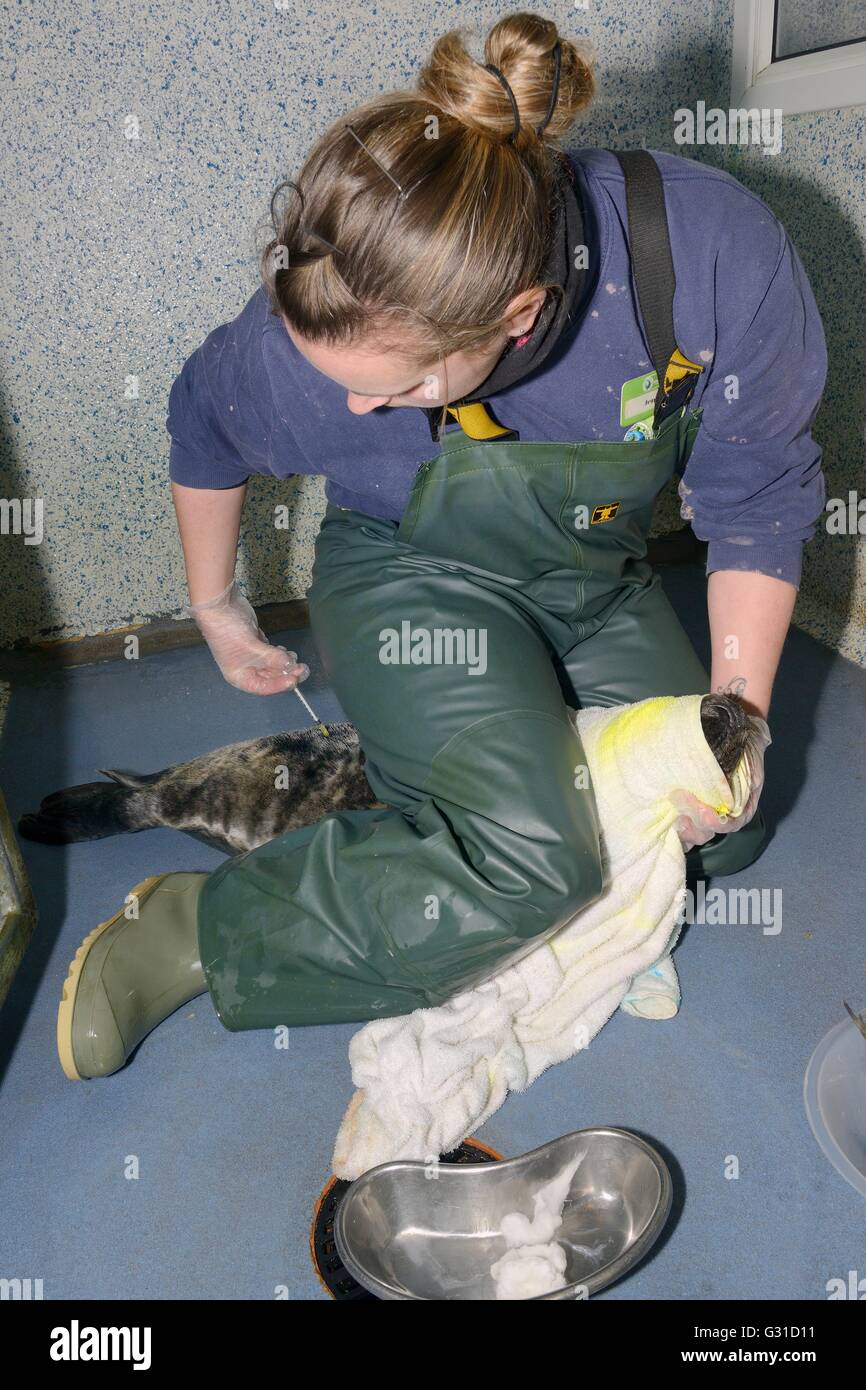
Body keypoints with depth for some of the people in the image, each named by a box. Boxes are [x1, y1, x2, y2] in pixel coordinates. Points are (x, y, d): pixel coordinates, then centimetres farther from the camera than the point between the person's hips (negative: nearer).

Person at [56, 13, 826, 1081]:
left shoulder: (717, 252, -30)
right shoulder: (305, 340, -31)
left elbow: (757, 498, -14)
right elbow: (204, 426, -6)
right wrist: (215, 609, 6)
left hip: (595, 581, 5)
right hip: (411, 582, -4)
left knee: (721, 838, 14)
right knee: (533, 867, -26)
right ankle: (188, 931, -12)